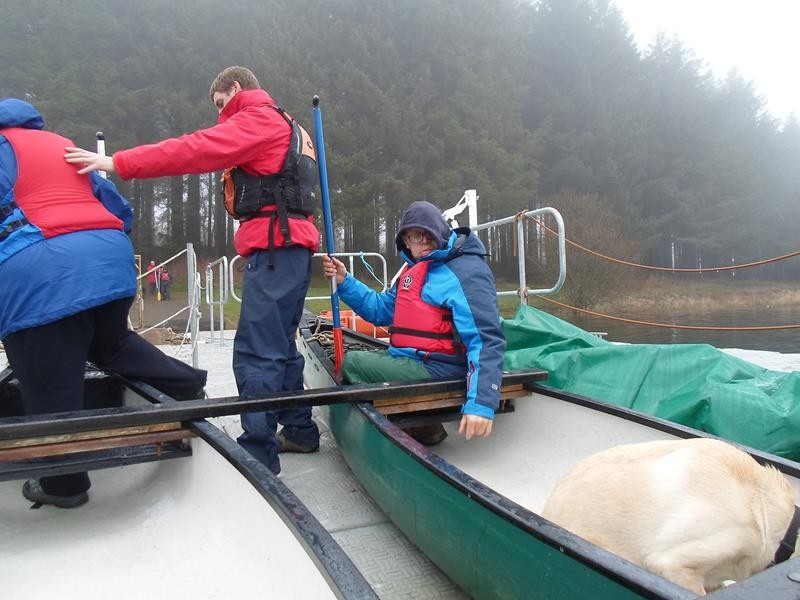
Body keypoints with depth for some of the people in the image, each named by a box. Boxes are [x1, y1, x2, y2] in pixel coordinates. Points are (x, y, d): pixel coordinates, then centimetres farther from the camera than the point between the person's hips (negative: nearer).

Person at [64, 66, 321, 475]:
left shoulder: (257, 119, -2)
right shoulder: (286, 128, 30)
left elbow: (196, 149, -15)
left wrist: (117, 163, -15)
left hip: (275, 247, -10)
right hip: (290, 247, 10)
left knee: (256, 352, -11)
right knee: (278, 345, 15)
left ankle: (257, 453, -8)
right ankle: (299, 430, 25)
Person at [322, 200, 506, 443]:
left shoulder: (467, 271, -17)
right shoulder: (415, 269, 13)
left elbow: (486, 340, -26)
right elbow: (382, 309, 16)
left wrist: (480, 402, -37)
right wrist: (344, 281, 3)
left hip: (436, 369, -10)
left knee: (351, 364, -10)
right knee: (354, 358, 21)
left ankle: (420, 426, -3)